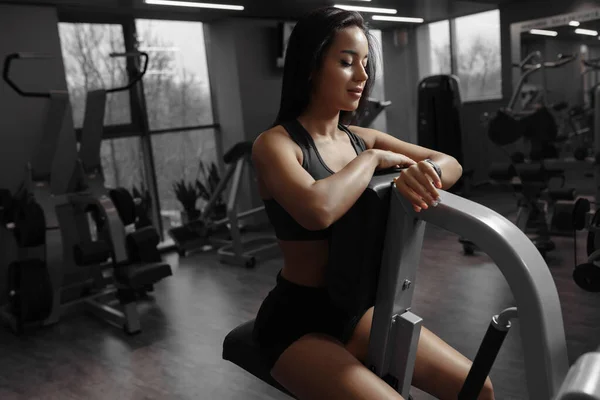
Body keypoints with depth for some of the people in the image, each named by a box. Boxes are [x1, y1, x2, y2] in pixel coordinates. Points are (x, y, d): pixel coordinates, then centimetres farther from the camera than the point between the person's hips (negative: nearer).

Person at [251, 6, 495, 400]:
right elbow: (317, 209, -37)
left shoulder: (360, 138, 4)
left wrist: (424, 172, -20)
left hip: (357, 307, 6)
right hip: (296, 321, -6)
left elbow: (451, 165, 4)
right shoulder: (275, 144, -16)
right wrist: (372, 159, -19)